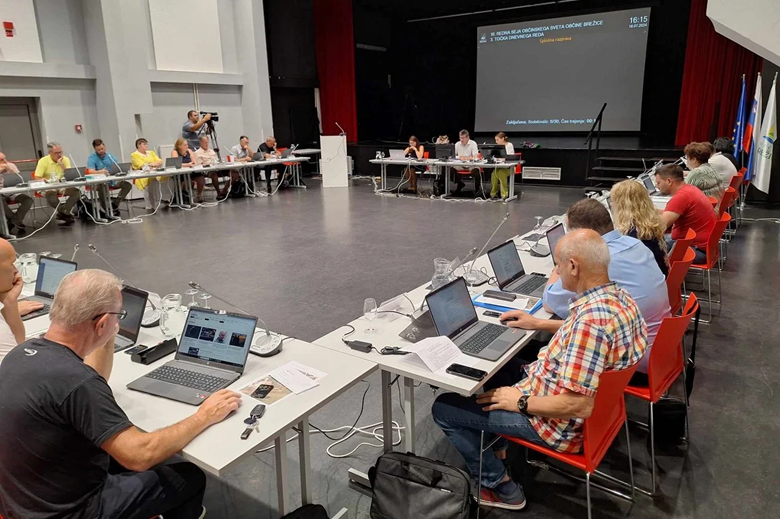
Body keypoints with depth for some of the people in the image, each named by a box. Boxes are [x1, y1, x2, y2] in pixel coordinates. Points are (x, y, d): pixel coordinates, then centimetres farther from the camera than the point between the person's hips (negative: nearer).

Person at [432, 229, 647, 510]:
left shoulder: (591, 319, -35)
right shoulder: (619, 296, -4)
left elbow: (580, 405, -33)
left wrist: (520, 402, -20)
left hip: (560, 421, -10)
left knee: (444, 408, -2)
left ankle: (501, 487, 11)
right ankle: (496, 444, 36)